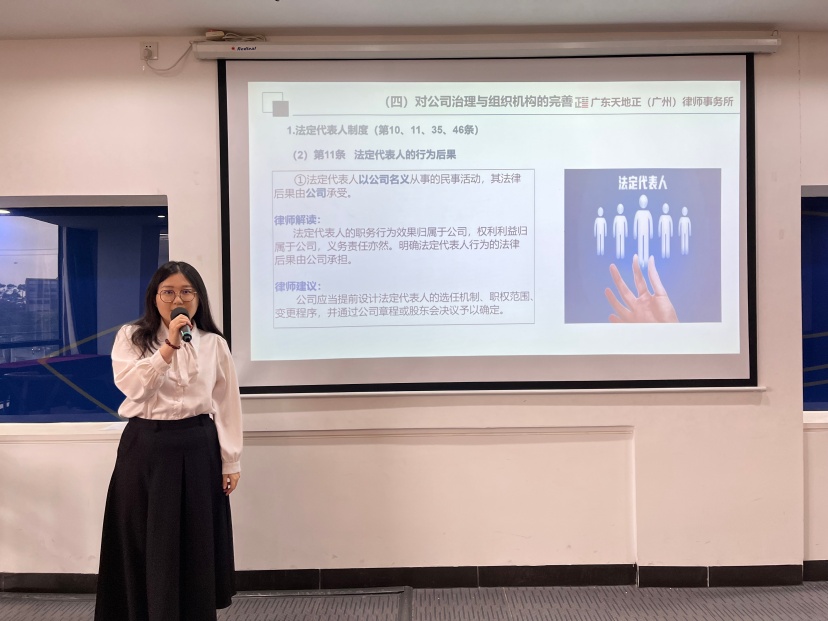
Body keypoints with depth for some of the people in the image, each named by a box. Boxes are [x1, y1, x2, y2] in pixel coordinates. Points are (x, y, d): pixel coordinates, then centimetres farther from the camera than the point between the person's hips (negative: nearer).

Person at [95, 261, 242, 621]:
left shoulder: (214, 344, 3)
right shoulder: (131, 337, 2)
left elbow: (227, 405, 3)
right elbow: (131, 386, -15)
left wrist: (230, 462, 1)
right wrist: (169, 346, -23)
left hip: (197, 448, 1)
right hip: (146, 448, 0)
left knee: (196, 544, 8)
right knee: (146, 544, 7)